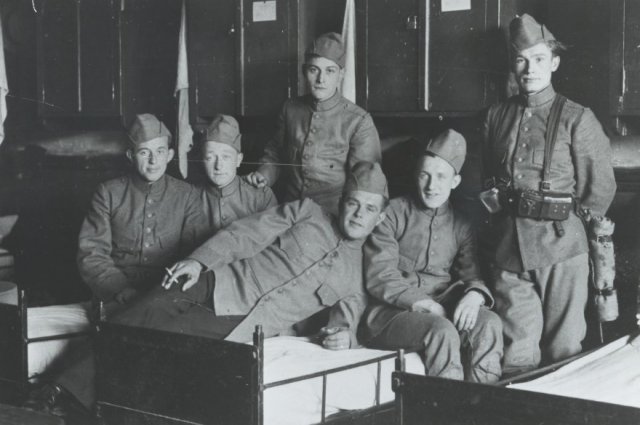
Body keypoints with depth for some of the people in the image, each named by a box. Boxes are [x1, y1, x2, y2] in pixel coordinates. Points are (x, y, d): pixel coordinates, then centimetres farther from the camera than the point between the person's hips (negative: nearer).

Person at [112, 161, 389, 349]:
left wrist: (344, 335, -15)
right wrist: (199, 260, -9)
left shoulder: (361, 274, 14)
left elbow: (346, 318, 11)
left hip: (245, 329, -1)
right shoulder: (307, 212, 10)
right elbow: (245, 233, 6)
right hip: (221, 285, 2)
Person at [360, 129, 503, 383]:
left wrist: (475, 294, -16)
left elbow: (472, 275, 10)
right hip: (389, 312, -4)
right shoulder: (393, 213, 3)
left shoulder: (460, 227, 18)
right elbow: (378, 277, -6)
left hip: (440, 310, 4)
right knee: (442, 329, -33)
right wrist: (423, 303, -18)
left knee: (489, 322, -25)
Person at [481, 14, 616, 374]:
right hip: (509, 248, 4)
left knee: (564, 349, 3)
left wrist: (568, 221, 4)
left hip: (561, 248, -3)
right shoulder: (497, 116, 9)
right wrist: (495, 202, 10)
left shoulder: (577, 119, -4)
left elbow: (601, 188, -1)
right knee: (517, 349, 7)